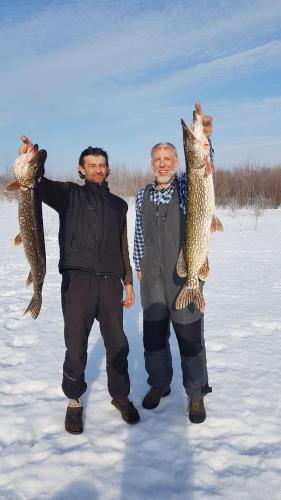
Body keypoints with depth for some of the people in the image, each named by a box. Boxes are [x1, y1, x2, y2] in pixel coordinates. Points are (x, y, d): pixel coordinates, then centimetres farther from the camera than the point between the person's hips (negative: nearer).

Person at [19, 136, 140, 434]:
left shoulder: (118, 204, 19)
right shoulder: (70, 194, 8)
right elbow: (38, 185, -9)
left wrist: (128, 281, 15)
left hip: (110, 282, 3)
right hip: (77, 279, -3)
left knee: (117, 343, 6)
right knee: (76, 345, 1)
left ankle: (120, 395, 27)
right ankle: (74, 400, 22)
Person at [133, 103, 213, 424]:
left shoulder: (187, 186, -1)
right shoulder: (142, 196, 9)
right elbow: (139, 236, 13)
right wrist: (139, 268, 10)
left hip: (184, 277, -3)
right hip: (152, 279, 3)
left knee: (190, 337, 4)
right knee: (153, 336, 12)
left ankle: (196, 394, 22)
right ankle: (159, 384, 33)